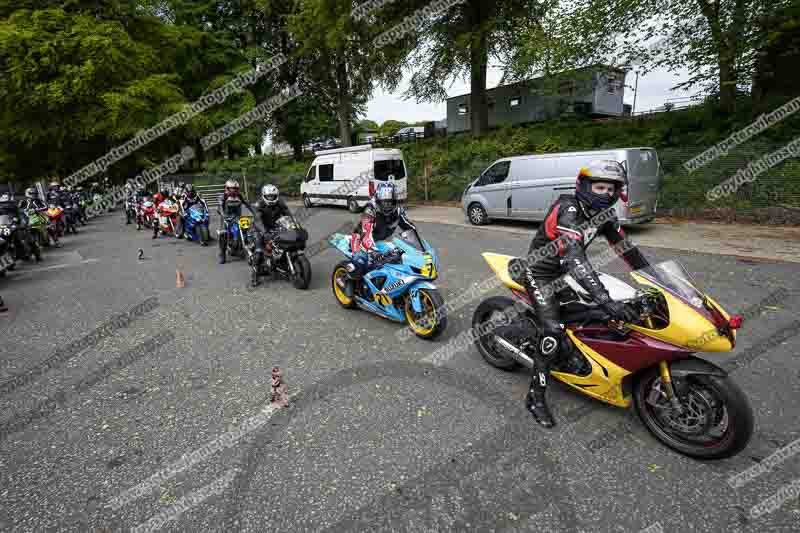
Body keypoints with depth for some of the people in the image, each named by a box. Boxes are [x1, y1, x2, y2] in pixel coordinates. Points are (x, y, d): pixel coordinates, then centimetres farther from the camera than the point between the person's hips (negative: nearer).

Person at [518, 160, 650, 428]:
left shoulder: (604, 213, -2)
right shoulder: (568, 210, -29)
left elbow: (624, 246, 8)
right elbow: (574, 258, -43)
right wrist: (606, 300, -51)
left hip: (566, 272, 9)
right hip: (540, 274, -9)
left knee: (600, 311, 13)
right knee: (553, 332, -19)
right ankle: (535, 396, -9)